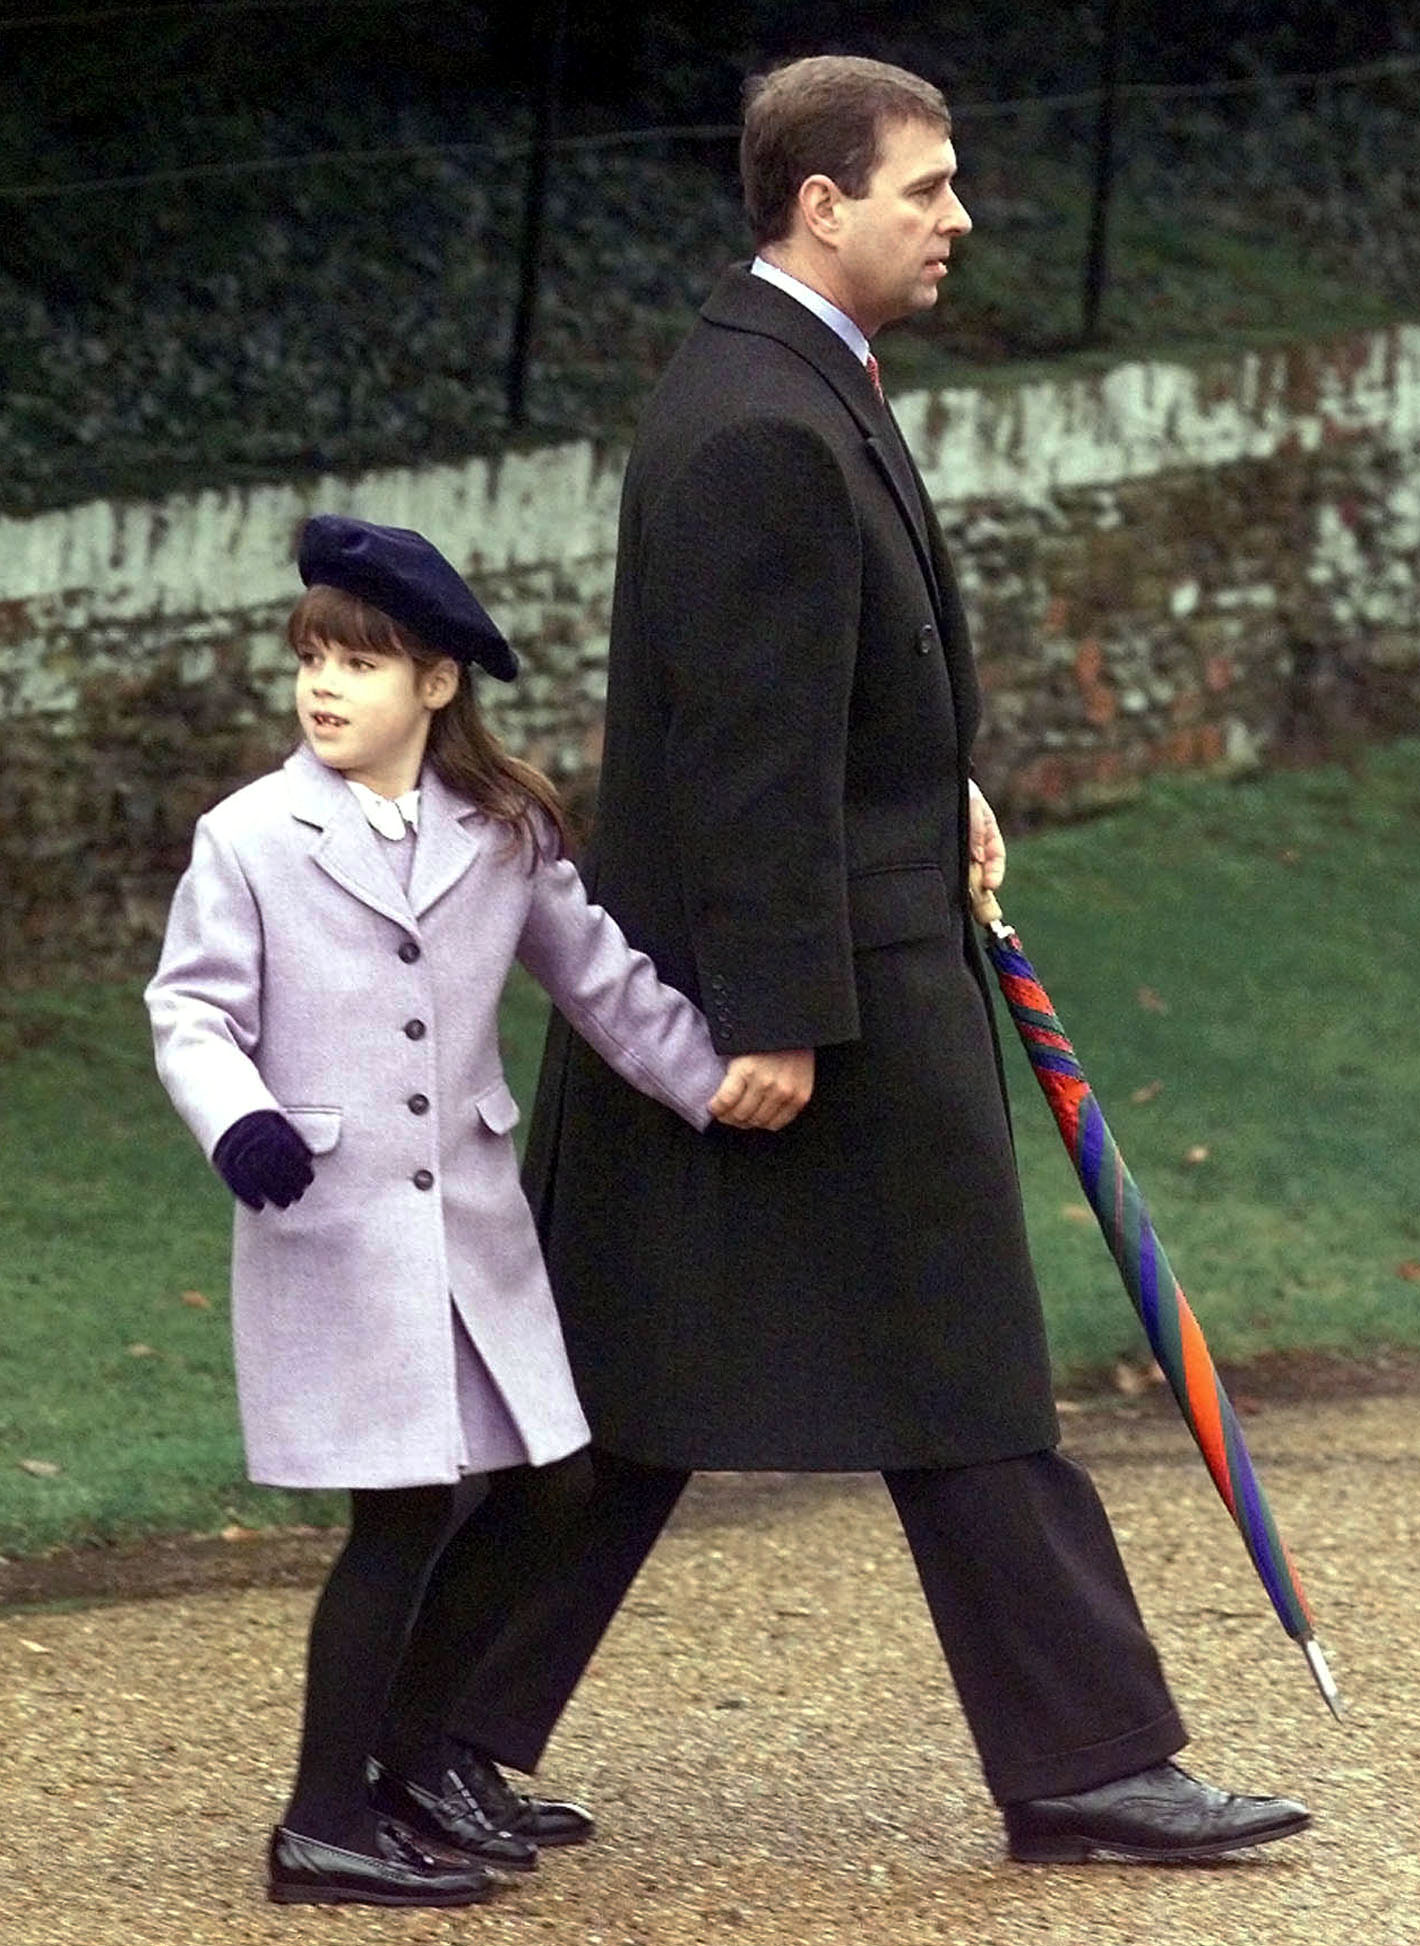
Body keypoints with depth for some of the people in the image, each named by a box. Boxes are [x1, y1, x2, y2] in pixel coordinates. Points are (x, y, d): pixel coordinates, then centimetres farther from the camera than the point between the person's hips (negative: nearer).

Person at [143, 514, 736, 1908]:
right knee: (403, 1516, -9)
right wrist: (238, 1120, -23)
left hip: (471, 1221, 6)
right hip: (330, 1225, -6)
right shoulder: (252, 840, -5)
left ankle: (411, 1760, 26)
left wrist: (723, 1087, 14)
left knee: (536, 1486, 9)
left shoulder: (503, 835, 7)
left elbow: (601, 981, 16)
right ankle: (326, 1821, -1)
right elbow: (190, 1009, -5)